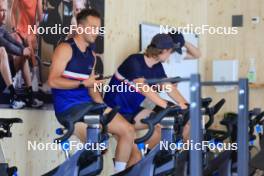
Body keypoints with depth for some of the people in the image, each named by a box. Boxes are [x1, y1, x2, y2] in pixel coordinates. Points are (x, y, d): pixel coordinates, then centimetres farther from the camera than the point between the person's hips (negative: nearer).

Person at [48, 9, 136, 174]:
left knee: (128, 131, -3)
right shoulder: (65, 48, -6)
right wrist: (82, 83, -21)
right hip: (69, 107, -8)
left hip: (88, 105, 8)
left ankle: (119, 172, 6)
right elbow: (53, 81, -15)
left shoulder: (91, 55, 17)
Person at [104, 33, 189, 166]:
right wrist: (167, 105, -44)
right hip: (115, 112, -8)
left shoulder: (157, 67, 4)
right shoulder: (135, 61, -21)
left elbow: (170, 88, -1)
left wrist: (185, 105, -19)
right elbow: (144, 88, -35)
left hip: (132, 111, 8)